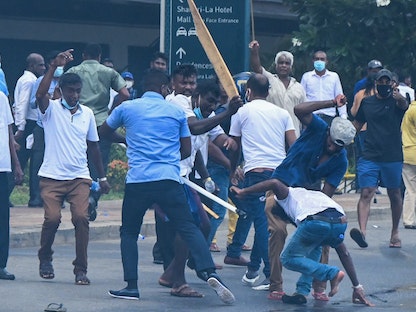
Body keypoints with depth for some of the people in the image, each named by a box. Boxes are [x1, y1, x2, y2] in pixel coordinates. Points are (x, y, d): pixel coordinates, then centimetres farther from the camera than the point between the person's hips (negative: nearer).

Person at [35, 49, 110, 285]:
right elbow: (40, 94, -23)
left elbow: (93, 146, 18)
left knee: (81, 217, -13)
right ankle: (45, 258, 14)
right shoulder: (51, 109, 0)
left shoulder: (87, 114, 11)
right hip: (52, 176, -2)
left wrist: (102, 177, 18)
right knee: (52, 218, -14)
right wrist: (55, 66, -29)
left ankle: (81, 269, -5)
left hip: (80, 177, 3)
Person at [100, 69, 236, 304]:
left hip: (137, 181, 0)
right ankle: (209, 272, -20)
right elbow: (187, 150, 17)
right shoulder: (176, 111, 12)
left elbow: (105, 132, 29)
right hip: (170, 179, 0)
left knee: (129, 233, 15)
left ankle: (132, 286, 7)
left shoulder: (127, 108, 11)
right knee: (189, 228, -1)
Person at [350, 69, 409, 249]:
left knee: (394, 195, 10)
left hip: (393, 157, -1)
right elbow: (357, 124, 21)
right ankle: (362, 231, -26)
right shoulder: (367, 102, 9)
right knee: (366, 193, -13)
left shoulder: (396, 101, -1)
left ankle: (395, 233, 24)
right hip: (369, 157, 2)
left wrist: (400, 98, -49)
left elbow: (404, 104, -26)